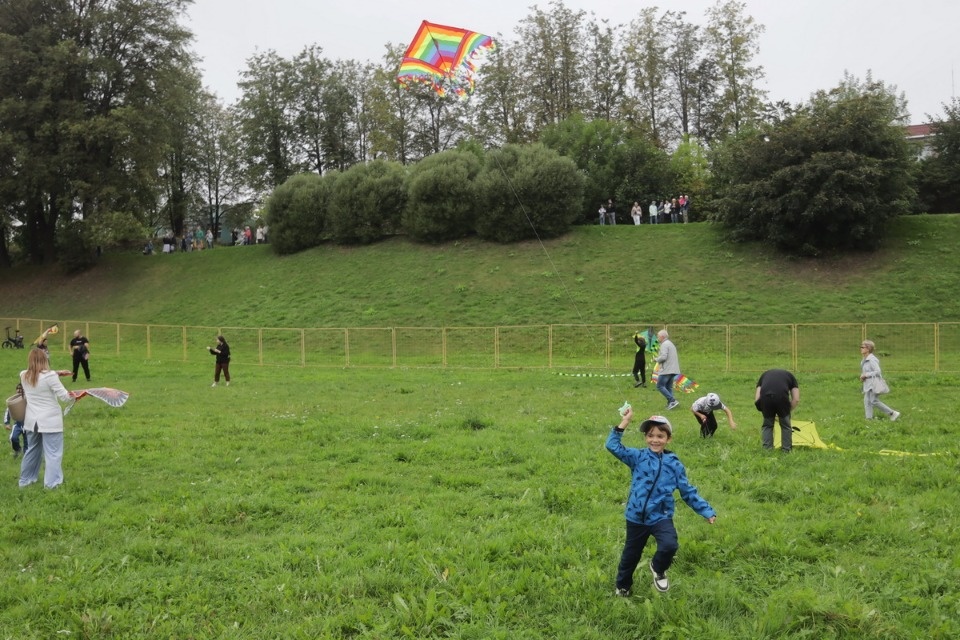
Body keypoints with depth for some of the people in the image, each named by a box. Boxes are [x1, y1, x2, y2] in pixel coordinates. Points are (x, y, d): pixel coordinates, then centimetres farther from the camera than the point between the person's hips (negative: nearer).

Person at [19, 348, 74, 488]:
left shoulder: (24, 376, 0)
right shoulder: (50, 376, -19)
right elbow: (64, 396, -14)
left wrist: (57, 373, 10)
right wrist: (70, 395, 7)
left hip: (31, 420, 6)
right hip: (50, 421, -6)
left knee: (32, 450, 21)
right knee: (53, 453, 1)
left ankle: (25, 479, 32)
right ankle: (52, 483, 0)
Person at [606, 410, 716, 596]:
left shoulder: (674, 464, 0)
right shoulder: (638, 457, -2)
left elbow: (688, 492, 4)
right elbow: (613, 445, -12)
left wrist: (707, 511, -2)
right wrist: (625, 421, -15)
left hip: (661, 517, 0)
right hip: (636, 517, 1)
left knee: (670, 546, -26)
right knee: (630, 555, 15)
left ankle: (658, 569, 9)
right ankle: (622, 587, 42)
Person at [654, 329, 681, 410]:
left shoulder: (664, 344, -10)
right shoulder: (671, 344, 21)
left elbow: (663, 357, -21)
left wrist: (657, 359, -2)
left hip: (666, 370, -10)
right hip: (673, 370, 10)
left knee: (660, 386, -7)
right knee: (669, 387, 11)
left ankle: (672, 401, -15)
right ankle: (670, 404, 5)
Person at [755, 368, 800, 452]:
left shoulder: (764, 374, 35)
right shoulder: (789, 376, 33)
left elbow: (757, 399, 23)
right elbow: (796, 399, 20)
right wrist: (788, 411, 31)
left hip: (765, 397, 1)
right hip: (782, 397, -1)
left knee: (767, 425, 24)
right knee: (785, 425, 22)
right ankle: (786, 450, 26)